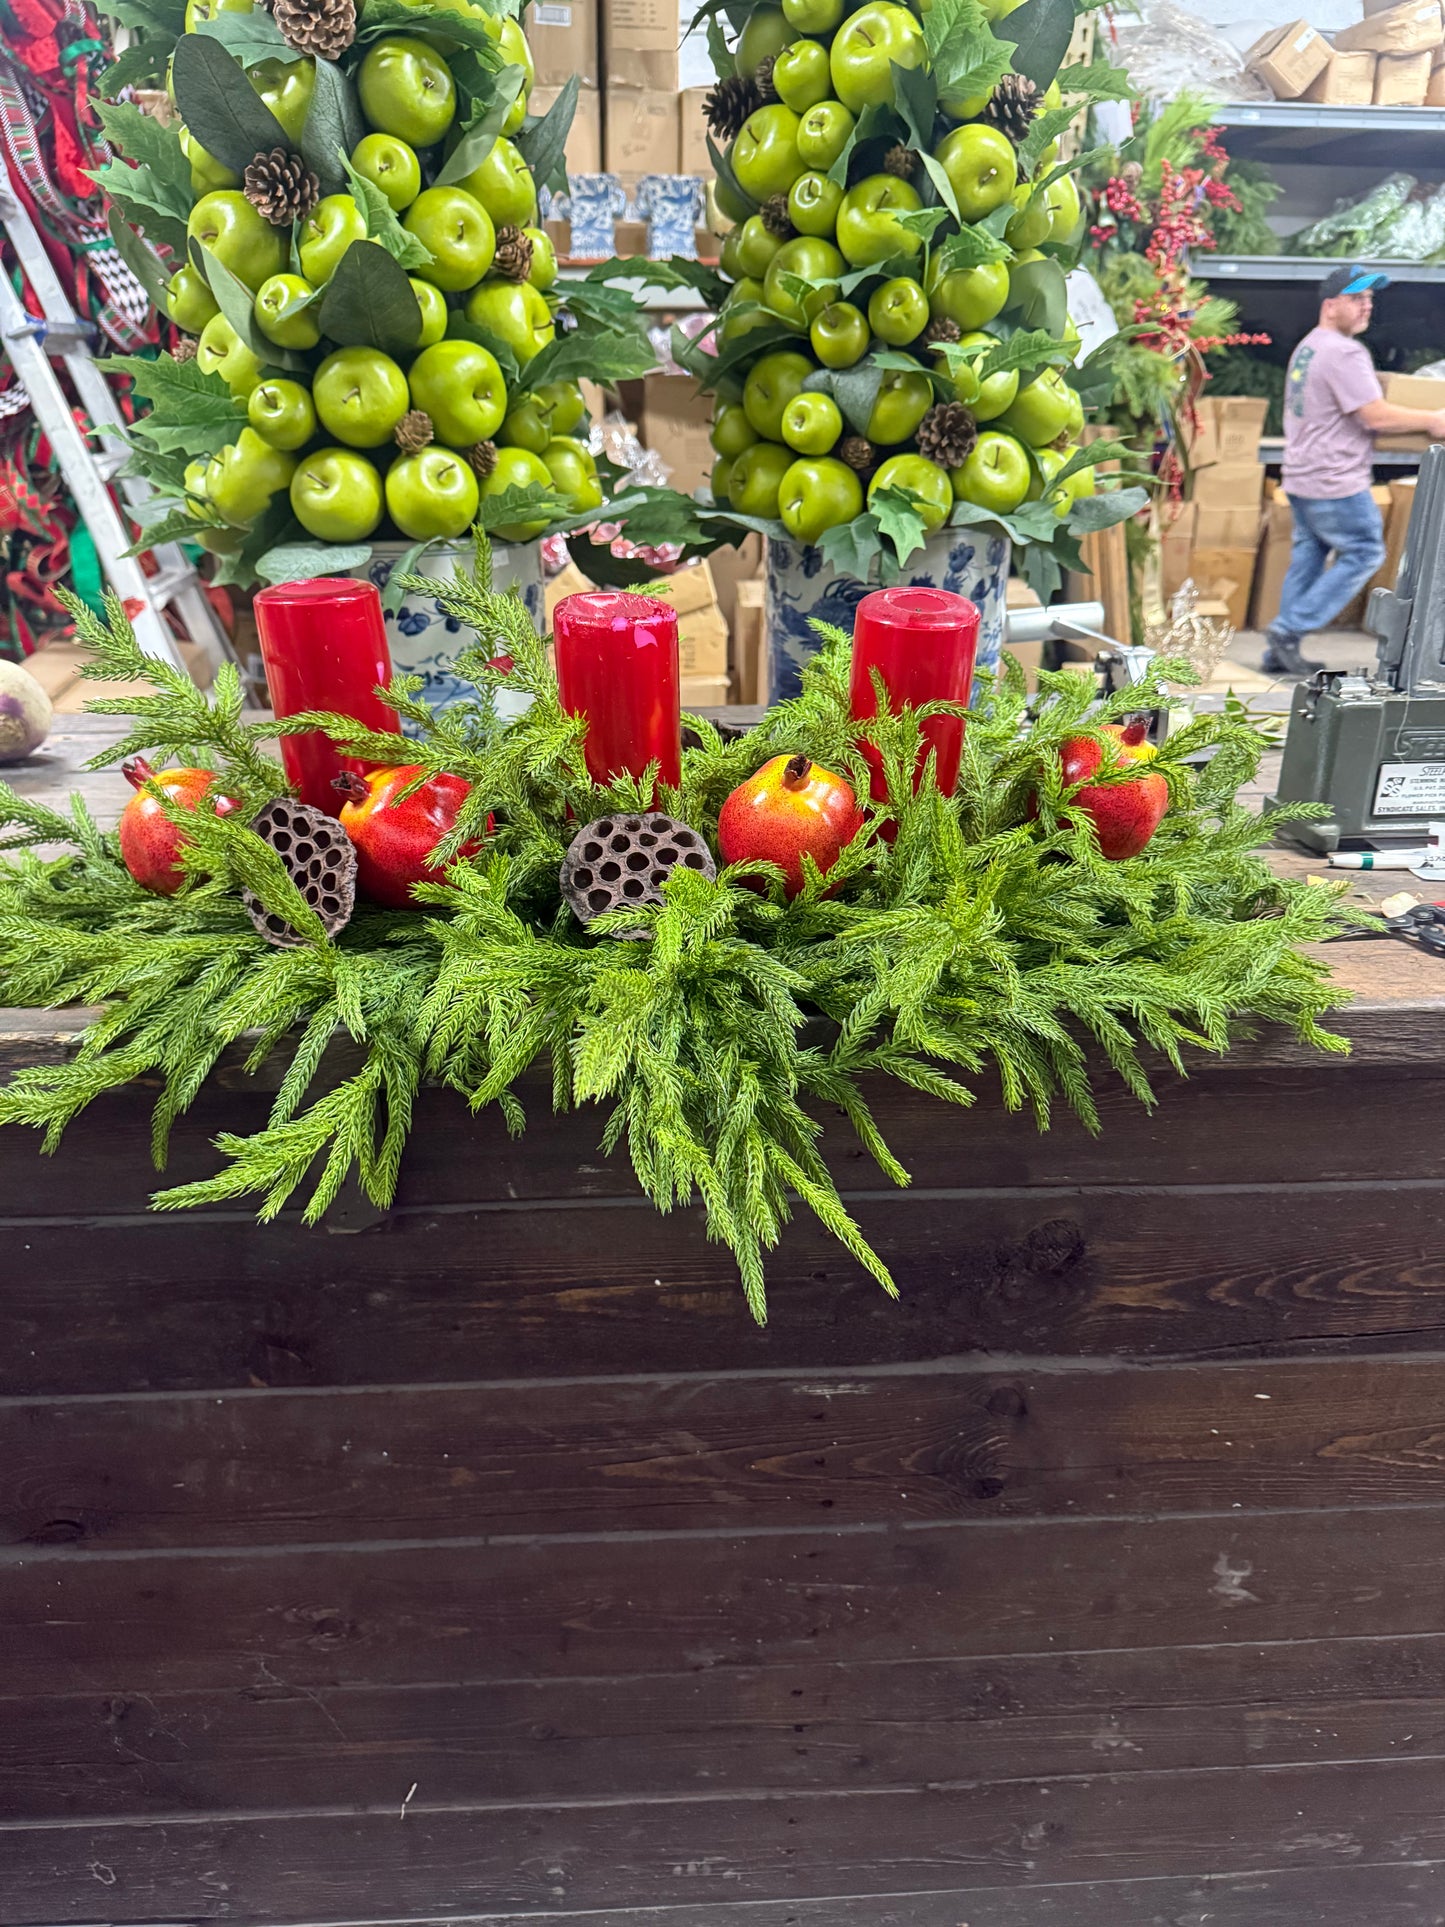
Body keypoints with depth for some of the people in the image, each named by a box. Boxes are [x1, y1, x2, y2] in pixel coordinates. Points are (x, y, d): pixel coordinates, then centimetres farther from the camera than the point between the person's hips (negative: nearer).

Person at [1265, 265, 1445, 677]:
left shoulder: (1307, 346, 14)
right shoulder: (1344, 352, -17)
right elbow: (1376, 416, -20)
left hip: (1301, 478, 10)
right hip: (1334, 483, -10)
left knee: (1307, 558, 13)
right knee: (1364, 553, 1)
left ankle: (1281, 653, 13)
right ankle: (1288, 630, -3)